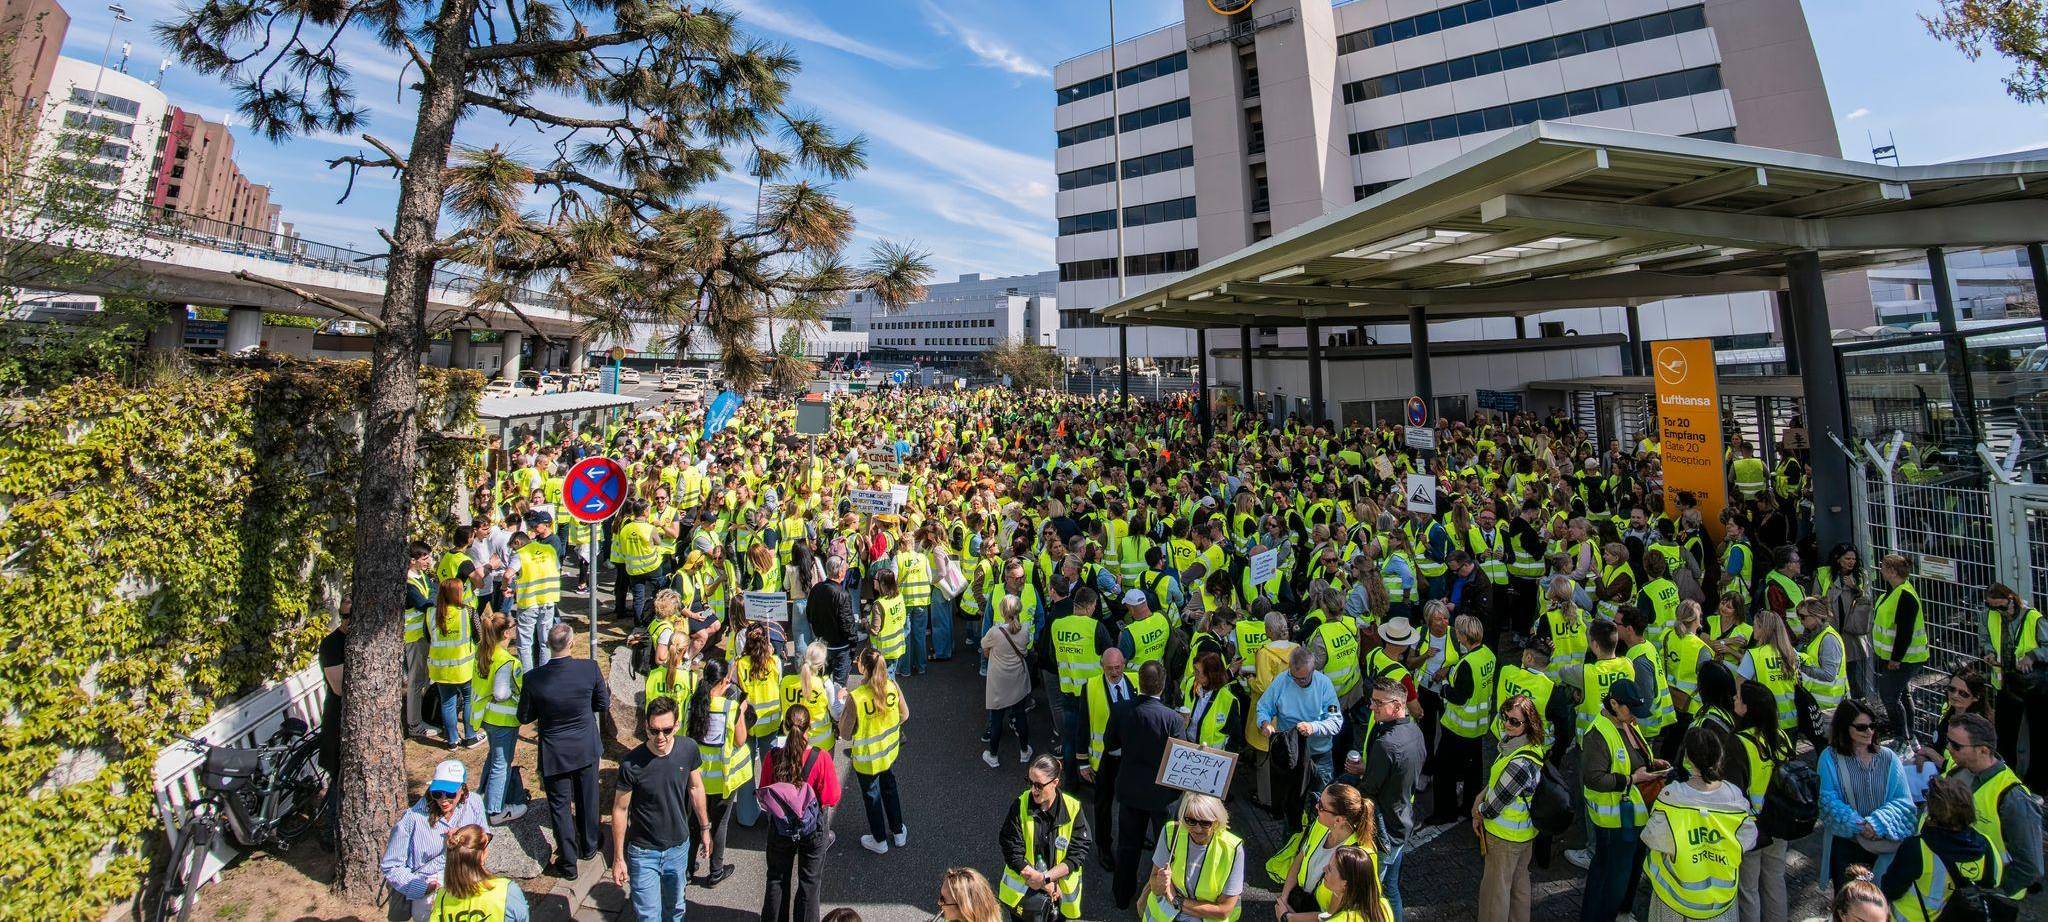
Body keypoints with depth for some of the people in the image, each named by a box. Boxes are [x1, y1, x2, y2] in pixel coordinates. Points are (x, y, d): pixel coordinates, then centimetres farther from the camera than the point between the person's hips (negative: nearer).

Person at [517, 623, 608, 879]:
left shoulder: (534, 678, -23)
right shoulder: (590, 668, -22)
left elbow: (524, 718, -7)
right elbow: (603, 705, -9)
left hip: (554, 752, -1)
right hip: (587, 749, 1)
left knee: (560, 805, 16)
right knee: (587, 799, 22)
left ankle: (568, 863, 27)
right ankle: (589, 847, 42)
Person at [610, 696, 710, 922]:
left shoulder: (688, 749, -14)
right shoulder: (631, 764, -23)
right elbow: (620, 810, -11)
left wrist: (705, 828, 9)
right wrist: (618, 858, -5)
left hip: (679, 846, 3)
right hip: (644, 852, -3)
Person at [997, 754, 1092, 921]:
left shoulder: (1073, 808, -17)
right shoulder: (1021, 805, -18)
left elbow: (1078, 854, -15)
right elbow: (1012, 853, -17)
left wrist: (1045, 878, -22)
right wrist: (1048, 886, -18)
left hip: (1062, 891, 0)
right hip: (1024, 892, 0)